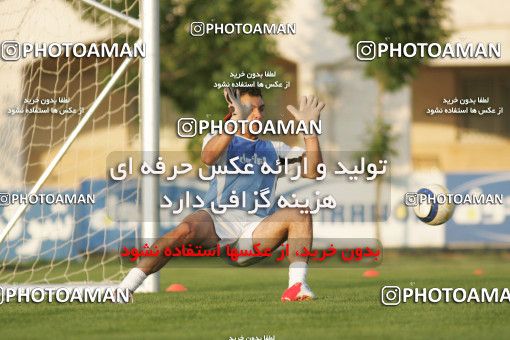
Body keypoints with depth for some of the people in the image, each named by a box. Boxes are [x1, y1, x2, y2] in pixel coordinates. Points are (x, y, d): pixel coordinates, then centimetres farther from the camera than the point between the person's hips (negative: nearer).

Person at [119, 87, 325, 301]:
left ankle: (297, 287, -30)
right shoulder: (220, 139, 14)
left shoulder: (273, 150, 25)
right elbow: (208, 157, -13)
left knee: (301, 213, -21)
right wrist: (237, 121, -27)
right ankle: (125, 289, -33)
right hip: (216, 221, -3)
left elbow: (313, 171, 11)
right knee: (186, 230, -36)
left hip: (255, 231, 3)